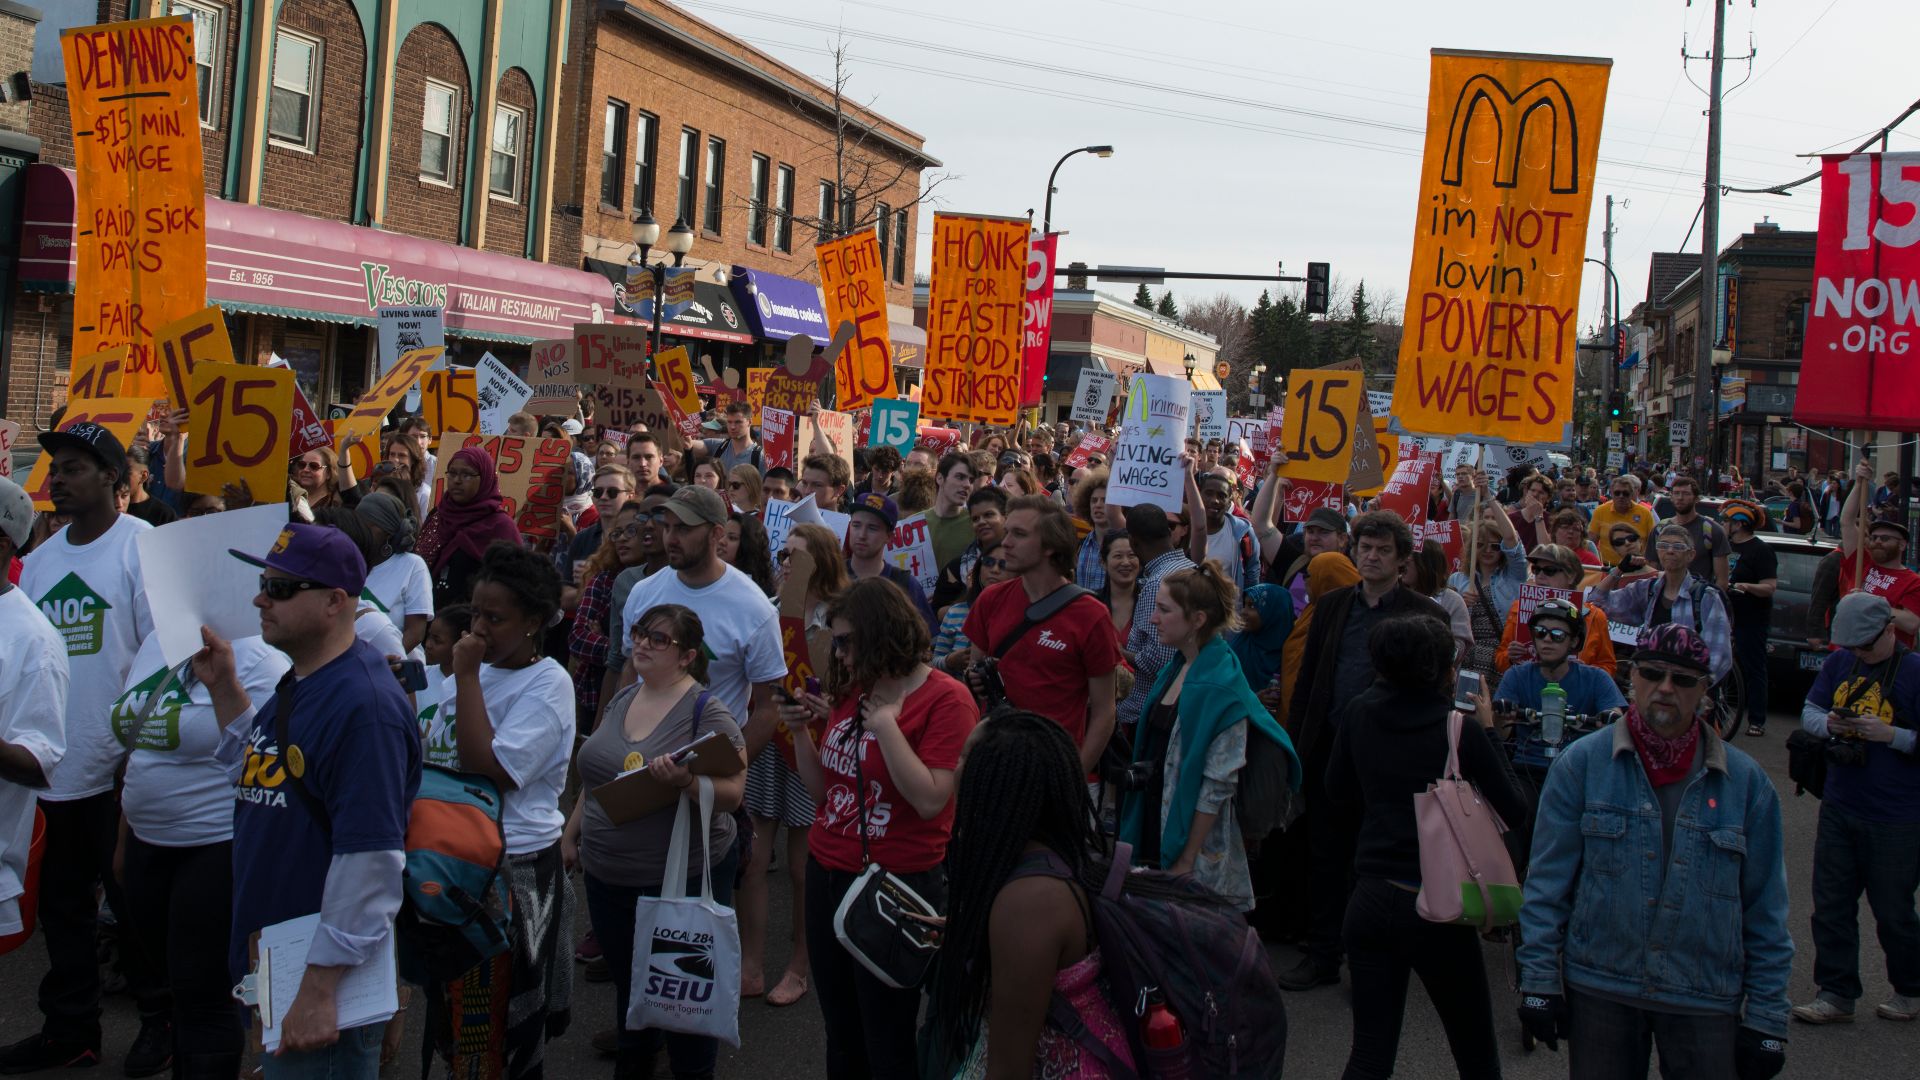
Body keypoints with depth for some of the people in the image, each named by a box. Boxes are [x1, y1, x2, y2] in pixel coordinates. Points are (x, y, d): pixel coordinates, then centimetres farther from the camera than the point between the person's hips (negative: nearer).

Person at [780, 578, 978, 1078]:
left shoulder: (946, 698, -13)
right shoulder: (851, 690, 6)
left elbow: (929, 800, -22)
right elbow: (823, 790, 12)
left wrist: (885, 724, -20)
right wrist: (801, 731, -2)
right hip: (826, 874, 7)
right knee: (841, 1037, 19)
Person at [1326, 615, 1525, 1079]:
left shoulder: (1360, 714, 1)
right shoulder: (1462, 731, -12)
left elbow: (1338, 792, 13)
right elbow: (1515, 810, -3)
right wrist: (1489, 733, 5)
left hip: (1370, 901, 4)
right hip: (1437, 907, -4)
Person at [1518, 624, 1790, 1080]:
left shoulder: (1746, 781, 2)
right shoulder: (1582, 763, -2)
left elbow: (1765, 910, 5)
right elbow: (1548, 881, -1)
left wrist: (1766, 1017, 2)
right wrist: (1539, 981, -5)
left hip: (1705, 1003, 1)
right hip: (1598, 990, 0)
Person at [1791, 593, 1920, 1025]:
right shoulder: (1839, 663, 3)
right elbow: (1809, 712, 8)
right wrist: (1829, 723, -13)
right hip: (1839, 808, 5)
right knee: (1831, 905, 8)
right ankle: (1836, 994, 18)